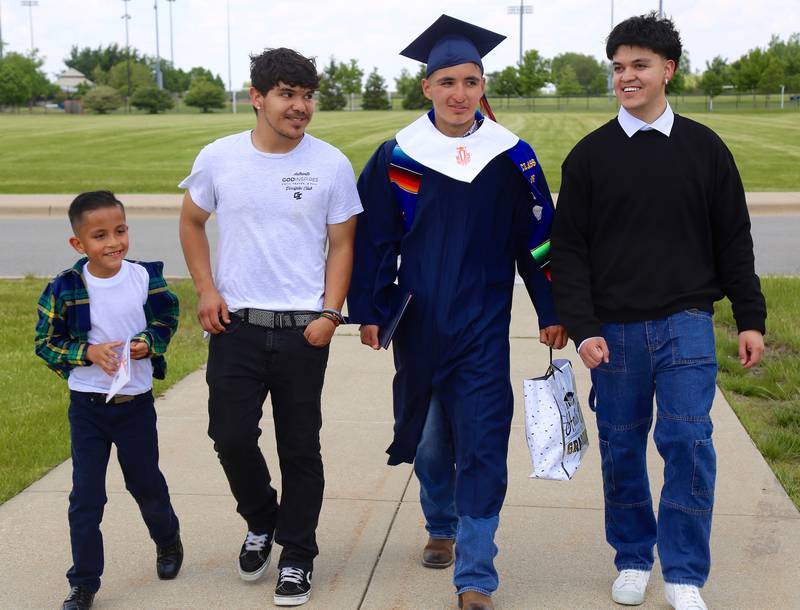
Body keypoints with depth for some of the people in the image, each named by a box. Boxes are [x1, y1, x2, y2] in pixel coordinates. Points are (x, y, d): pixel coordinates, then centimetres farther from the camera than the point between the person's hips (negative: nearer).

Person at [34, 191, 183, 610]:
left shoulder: (146, 277, -8)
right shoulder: (64, 289, -11)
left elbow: (166, 320, 6)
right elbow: (46, 343, -3)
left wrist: (148, 343, -14)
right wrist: (87, 353, -18)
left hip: (136, 401, 1)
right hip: (87, 405, -1)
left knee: (146, 482, 18)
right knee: (86, 495, 3)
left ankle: (168, 541, 47)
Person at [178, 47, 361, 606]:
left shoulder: (331, 165, -3)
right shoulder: (219, 158, 0)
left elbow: (342, 245, 2)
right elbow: (192, 223, 14)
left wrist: (330, 313, -8)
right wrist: (206, 290, 3)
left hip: (303, 329, -1)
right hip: (235, 327, 1)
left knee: (300, 448, 6)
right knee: (231, 436, 2)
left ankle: (296, 557, 22)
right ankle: (261, 524, 31)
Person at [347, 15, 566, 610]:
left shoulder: (511, 158, -2)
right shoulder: (397, 158, -2)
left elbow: (536, 240, 4)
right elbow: (374, 241, 3)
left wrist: (550, 312, 4)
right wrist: (369, 311, 0)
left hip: (483, 328, -1)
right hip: (418, 326, 2)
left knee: (482, 445, -4)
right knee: (428, 437, 16)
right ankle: (441, 528, 41)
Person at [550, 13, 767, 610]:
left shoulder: (704, 148, 5)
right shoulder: (591, 154, 3)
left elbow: (734, 241, 9)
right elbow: (569, 249, 2)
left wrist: (750, 319, 5)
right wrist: (582, 327, -7)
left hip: (686, 324, 0)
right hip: (615, 330, 1)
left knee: (689, 442, -6)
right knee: (622, 448, 8)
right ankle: (633, 560, 26)